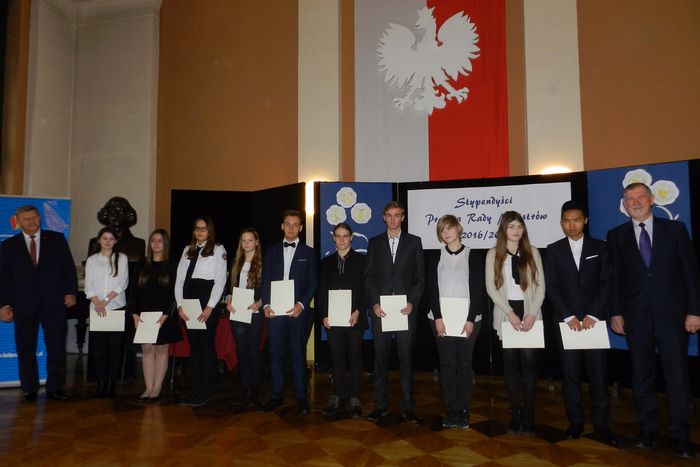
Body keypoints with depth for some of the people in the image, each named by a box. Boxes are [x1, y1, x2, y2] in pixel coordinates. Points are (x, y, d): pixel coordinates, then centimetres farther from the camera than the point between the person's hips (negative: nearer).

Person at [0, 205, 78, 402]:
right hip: (23, 305, 1)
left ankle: (55, 388, 12)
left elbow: (68, 267, 5)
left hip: (54, 303, -1)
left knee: (57, 347, 2)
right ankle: (29, 390, 18)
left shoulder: (57, 239, 7)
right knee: (25, 350, 6)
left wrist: (70, 292, -5)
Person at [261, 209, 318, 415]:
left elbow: (312, 282, 2)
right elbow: (265, 280, 10)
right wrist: (266, 305, -3)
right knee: (276, 353, 5)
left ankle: (301, 396, 10)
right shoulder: (271, 251, 14)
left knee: (298, 353, 1)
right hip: (274, 310, 2)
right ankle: (275, 395, 14)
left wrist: (301, 304, -11)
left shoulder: (308, 252, 8)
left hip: (297, 310, -2)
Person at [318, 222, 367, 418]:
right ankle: (338, 399, 12)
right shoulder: (326, 262, 14)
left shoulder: (361, 260, 5)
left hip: (354, 318, -2)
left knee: (355, 357, 3)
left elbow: (366, 289, -1)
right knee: (337, 358, 5)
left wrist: (358, 312, -12)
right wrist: (324, 315, 0)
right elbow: (321, 291, 11)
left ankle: (355, 399, 11)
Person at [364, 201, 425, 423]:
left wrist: (412, 303, -9)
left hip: (406, 308, -1)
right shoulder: (375, 243, 10)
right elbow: (369, 277, 6)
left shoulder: (414, 242, 7)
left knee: (406, 357, 2)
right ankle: (380, 405, 14)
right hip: (380, 309, 1)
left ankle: (408, 405, 13)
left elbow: (420, 277, 4)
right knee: (380, 357, 5)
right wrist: (374, 303, -6)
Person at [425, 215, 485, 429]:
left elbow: (479, 290, -1)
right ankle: (450, 410, 12)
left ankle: (463, 409, 13)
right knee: (447, 363, 4)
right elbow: (431, 289, 2)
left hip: (467, 319, -1)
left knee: (464, 363, 2)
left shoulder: (474, 256, 3)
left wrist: (471, 319, -9)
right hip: (441, 318, 1)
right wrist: (437, 317, -8)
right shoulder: (434, 257, 7)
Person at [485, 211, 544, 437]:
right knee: (510, 363, 3)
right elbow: (491, 287, -3)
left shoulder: (532, 252, 7)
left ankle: (528, 415, 5)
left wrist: (532, 314, -10)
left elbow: (540, 285, 3)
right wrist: (510, 313, -11)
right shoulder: (493, 254, 4)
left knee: (528, 362, -4)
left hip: (529, 314, 0)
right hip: (505, 314, 0)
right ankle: (515, 414, 11)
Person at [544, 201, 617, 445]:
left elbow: (607, 283, 0)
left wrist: (592, 315, -10)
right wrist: (569, 317, -10)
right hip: (566, 320, 0)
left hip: (594, 319, 0)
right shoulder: (553, 250, 6)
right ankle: (575, 421, 13)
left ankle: (601, 423, 12)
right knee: (570, 373, 4)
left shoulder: (600, 247, 7)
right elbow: (552, 287, 0)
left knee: (598, 371, 0)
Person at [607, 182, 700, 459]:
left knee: (677, 375, 2)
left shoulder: (674, 229, 5)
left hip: (671, 313, -1)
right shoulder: (616, 236, 6)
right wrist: (615, 312, -1)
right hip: (636, 316, 1)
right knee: (642, 376, 8)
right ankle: (647, 430, 20)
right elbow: (614, 278, 4)